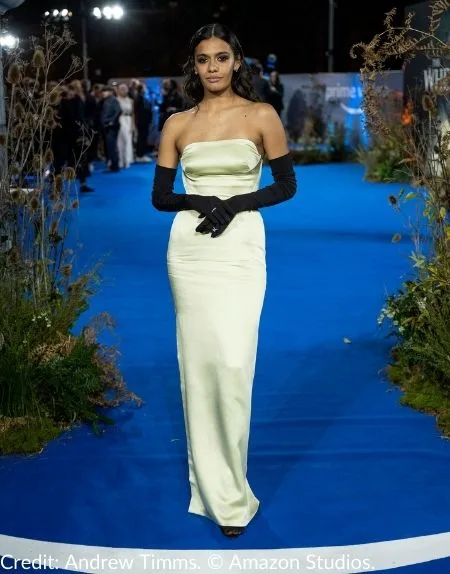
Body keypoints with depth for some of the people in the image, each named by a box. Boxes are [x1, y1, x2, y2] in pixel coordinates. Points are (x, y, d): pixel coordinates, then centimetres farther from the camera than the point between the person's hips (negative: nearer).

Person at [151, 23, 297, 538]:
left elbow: (287, 186, 4)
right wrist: (201, 202, -12)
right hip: (188, 249, 2)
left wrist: (236, 203, -12)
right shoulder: (177, 124, 7)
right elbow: (159, 196, 8)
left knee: (233, 363, -11)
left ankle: (225, 486, 6)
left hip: (240, 248, -2)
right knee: (198, 362, 4)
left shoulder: (261, 116, 2)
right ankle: (220, 491, 17)